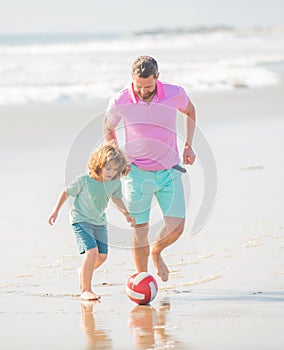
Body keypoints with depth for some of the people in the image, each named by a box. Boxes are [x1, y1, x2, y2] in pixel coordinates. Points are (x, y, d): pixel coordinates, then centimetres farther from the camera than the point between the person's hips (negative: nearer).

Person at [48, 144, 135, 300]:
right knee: (92, 251, -21)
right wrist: (56, 211, -4)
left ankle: (84, 272, 36)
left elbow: (116, 198, 12)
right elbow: (66, 192, -8)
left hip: (99, 221, 6)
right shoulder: (83, 181, -23)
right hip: (81, 219, -6)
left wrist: (126, 213, 2)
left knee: (102, 255, 4)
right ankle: (86, 290, -12)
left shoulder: (115, 182, -10)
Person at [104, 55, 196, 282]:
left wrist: (188, 145, 9)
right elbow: (108, 127, 9)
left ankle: (156, 252, 26)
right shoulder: (120, 102, -13)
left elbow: (189, 111, 14)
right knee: (140, 229, -1)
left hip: (169, 171, 1)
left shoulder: (175, 94, -10)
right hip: (137, 173, -1)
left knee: (176, 227, -7)